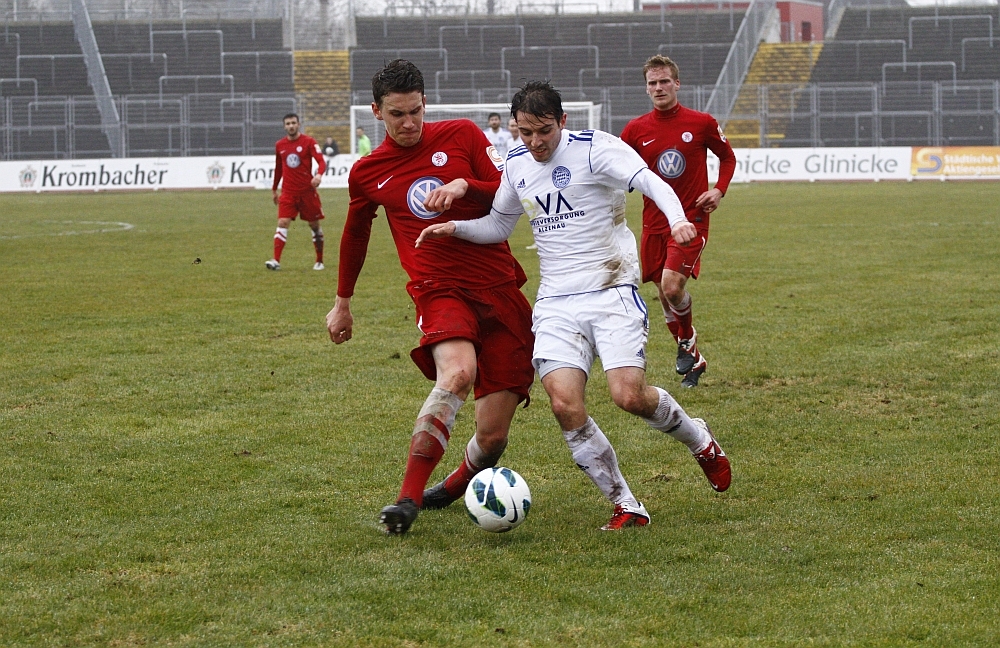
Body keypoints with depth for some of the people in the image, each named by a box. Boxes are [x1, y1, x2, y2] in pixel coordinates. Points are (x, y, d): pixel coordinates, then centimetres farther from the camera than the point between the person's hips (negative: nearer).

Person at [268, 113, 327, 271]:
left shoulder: (308, 142, -5)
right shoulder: (279, 145, 7)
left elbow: (321, 161, -15)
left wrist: (319, 175, -35)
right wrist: (274, 189, 24)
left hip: (307, 190, -2)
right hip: (288, 192, 2)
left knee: (314, 224, 7)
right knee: (283, 223, -13)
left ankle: (319, 261, 21)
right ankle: (276, 261, -20)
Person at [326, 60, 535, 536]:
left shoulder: (462, 135, 4)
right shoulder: (367, 173, 8)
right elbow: (355, 235, 25)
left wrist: (463, 185, -14)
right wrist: (343, 302, 34)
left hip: (499, 289, 1)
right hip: (438, 290, -1)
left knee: (493, 435, -2)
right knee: (457, 372, -36)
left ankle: (456, 485, 31)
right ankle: (408, 499, -34)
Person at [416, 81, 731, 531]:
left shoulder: (595, 148, -7)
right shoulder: (517, 165, 11)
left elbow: (651, 182, -21)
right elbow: (498, 226, 25)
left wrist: (677, 219, -41)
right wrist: (455, 227, 6)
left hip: (611, 291, -5)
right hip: (556, 303, 5)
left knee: (629, 395, -19)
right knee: (565, 404, -15)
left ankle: (698, 439, 15)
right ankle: (626, 506, -2)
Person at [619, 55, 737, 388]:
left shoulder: (701, 123, -2)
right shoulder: (636, 130, 2)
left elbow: (728, 157, 12)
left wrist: (719, 190, -3)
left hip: (691, 220, -3)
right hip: (654, 223, 3)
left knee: (672, 286, -21)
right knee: (664, 295, 7)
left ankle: (688, 338, 10)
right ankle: (694, 361, 26)